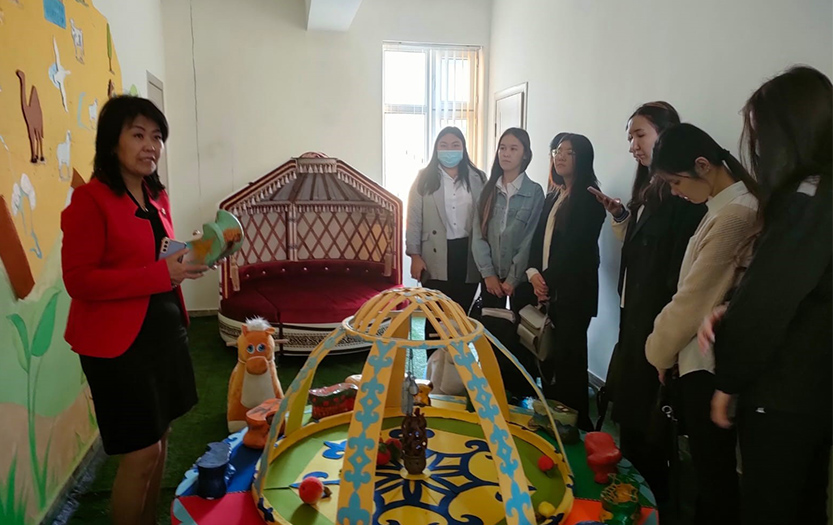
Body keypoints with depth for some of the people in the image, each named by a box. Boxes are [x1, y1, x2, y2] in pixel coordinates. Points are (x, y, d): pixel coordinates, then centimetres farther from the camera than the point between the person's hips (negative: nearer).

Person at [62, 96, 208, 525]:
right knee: (141, 451, 0)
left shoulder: (157, 196, 9)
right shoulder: (90, 200, -15)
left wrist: (188, 259, -1)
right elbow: (78, 280, -19)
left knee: (158, 439, 16)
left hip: (165, 329, 8)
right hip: (118, 341, -7)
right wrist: (162, 273, -24)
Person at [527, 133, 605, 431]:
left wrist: (548, 280, -11)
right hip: (548, 289, 7)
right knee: (547, 355, 10)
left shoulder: (589, 198, -7)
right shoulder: (554, 197, 17)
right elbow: (539, 238, 11)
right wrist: (534, 273, -4)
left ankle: (575, 424, 10)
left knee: (568, 358, -3)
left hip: (573, 291, -7)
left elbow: (576, 247, -14)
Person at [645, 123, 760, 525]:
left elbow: (694, 295, -17)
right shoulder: (731, 205, 8)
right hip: (702, 356, 9)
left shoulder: (733, 214, -21)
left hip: (708, 364, -9)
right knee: (712, 469, 19)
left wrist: (659, 349, -3)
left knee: (713, 474, 6)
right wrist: (665, 343, 5)